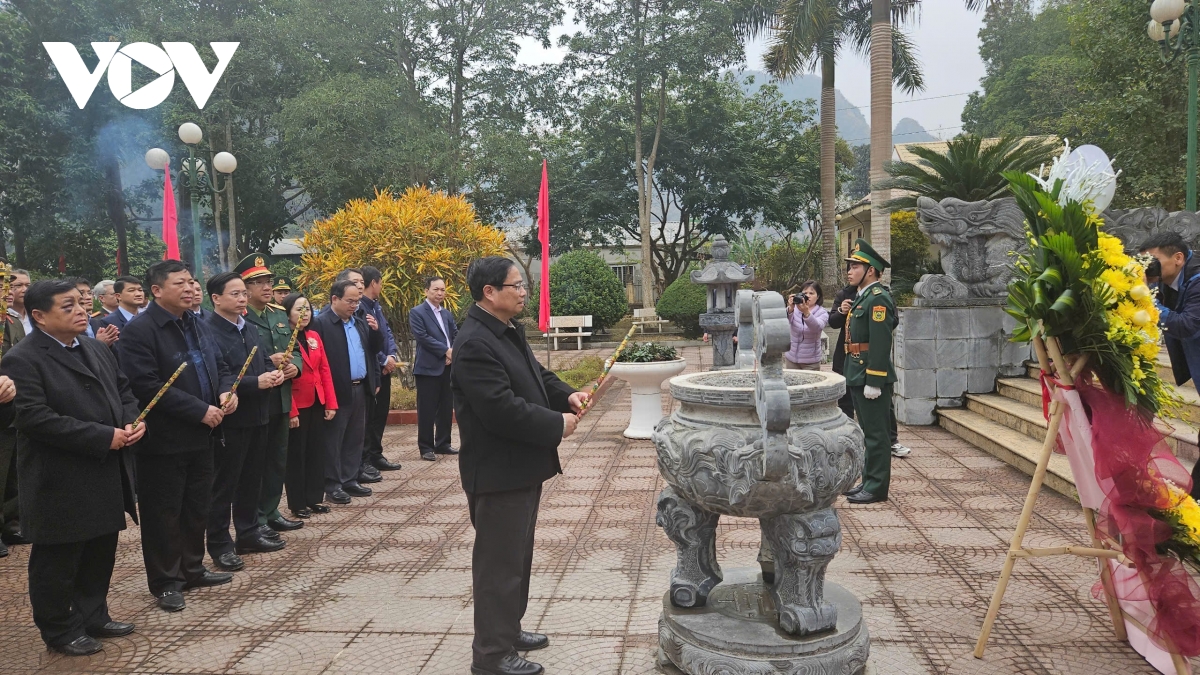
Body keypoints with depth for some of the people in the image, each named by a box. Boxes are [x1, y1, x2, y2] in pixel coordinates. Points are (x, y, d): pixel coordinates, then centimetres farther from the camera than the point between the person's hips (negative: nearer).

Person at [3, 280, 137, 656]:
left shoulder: (98, 350, 12)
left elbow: (124, 391, 18)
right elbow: (36, 418, -23)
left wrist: (133, 423, -5)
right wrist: (104, 437, -22)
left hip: (106, 475, 8)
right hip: (61, 483, -7)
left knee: (101, 554, 17)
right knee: (57, 562, 7)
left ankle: (94, 617, 33)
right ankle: (58, 631, 23)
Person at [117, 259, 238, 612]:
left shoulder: (198, 326, 12)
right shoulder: (138, 331, -15)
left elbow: (220, 366, 18)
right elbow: (149, 386, -23)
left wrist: (227, 390, -6)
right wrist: (201, 411, -22)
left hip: (200, 436, 8)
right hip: (163, 441, -8)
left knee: (197, 508, 17)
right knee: (164, 513, 4)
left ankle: (193, 568, 31)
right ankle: (166, 582, 16)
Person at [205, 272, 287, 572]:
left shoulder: (251, 330, 13)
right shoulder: (208, 332, -15)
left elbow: (265, 362, 18)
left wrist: (274, 374, -5)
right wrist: (256, 382, -24)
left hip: (256, 417, 8)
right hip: (229, 420, -8)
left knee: (252, 480, 16)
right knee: (223, 484, 2)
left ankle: (248, 534, 28)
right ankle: (220, 545, 12)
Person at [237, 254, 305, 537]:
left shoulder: (280, 314, 12)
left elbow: (294, 350, 15)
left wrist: (295, 365, -6)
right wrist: (267, 363, -24)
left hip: (280, 399, 7)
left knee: (278, 460, 15)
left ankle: (271, 512, 27)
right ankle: (254, 518, 15)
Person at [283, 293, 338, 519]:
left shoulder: (315, 337, 9)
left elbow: (325, 370, 9)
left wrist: (331, 403, 4)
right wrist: (291, 411, -18)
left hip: (318, 403, 7)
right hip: (297, 406, -6)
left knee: (317, 452, 12)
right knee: (296, 455, 5)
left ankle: (315, 498, 24)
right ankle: (297, 503, 15)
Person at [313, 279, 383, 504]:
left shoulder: (360, 322, 13)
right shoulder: (321, 323, -11)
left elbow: (374, 349, 16)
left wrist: (375, 330, -2)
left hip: (360, 388, 7)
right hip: (337, 390, -7)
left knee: (355, 438, 13)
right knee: (334, 440, 2)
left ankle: (350, 480, 22)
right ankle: (332, 485, 9)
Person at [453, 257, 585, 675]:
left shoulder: (509, 331, 10)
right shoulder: (474, 344, -23)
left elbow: (536, 374, 20)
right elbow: (502, 409, -29)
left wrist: (566, 395, 1)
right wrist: (557, 425, -20)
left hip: (522, 466, 10)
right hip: (498, 473, -10)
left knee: (518, 556, 21)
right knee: (499, 562, 0)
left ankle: (508, 629, 36)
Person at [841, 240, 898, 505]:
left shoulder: (878, 298, -16)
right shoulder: (863, 297, 16)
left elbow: (881, 343, -21)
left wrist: (873, 382, -23)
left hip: (871, 377, -10)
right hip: (859, 376, 10)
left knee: (876, 433, -3)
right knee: (869, 432, 16)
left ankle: (877, 488, 4)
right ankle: (869, 482, 24)